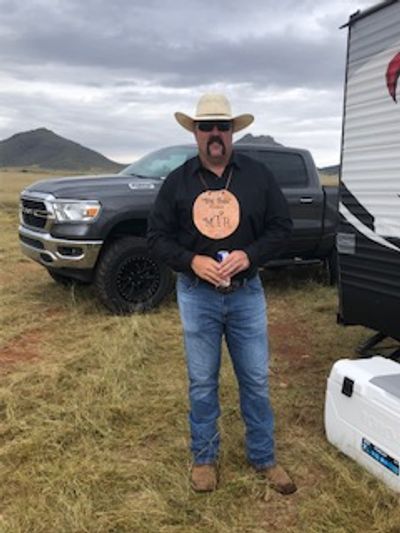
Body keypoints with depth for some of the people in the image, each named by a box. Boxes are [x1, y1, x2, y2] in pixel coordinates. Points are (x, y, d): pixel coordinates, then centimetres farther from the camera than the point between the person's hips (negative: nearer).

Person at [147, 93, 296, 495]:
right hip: (197, 296, 0)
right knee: (202, 382, 11)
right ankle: (204, 458, 30)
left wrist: (249, 255, -16)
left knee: (256, 379, 10)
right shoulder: (177, 181, 0)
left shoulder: (258, 175, 0)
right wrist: (192, 261, -17)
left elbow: (281, 227, 1)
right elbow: (157, 237, 0)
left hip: (246, 293, 1)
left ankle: (263, 458, 29)